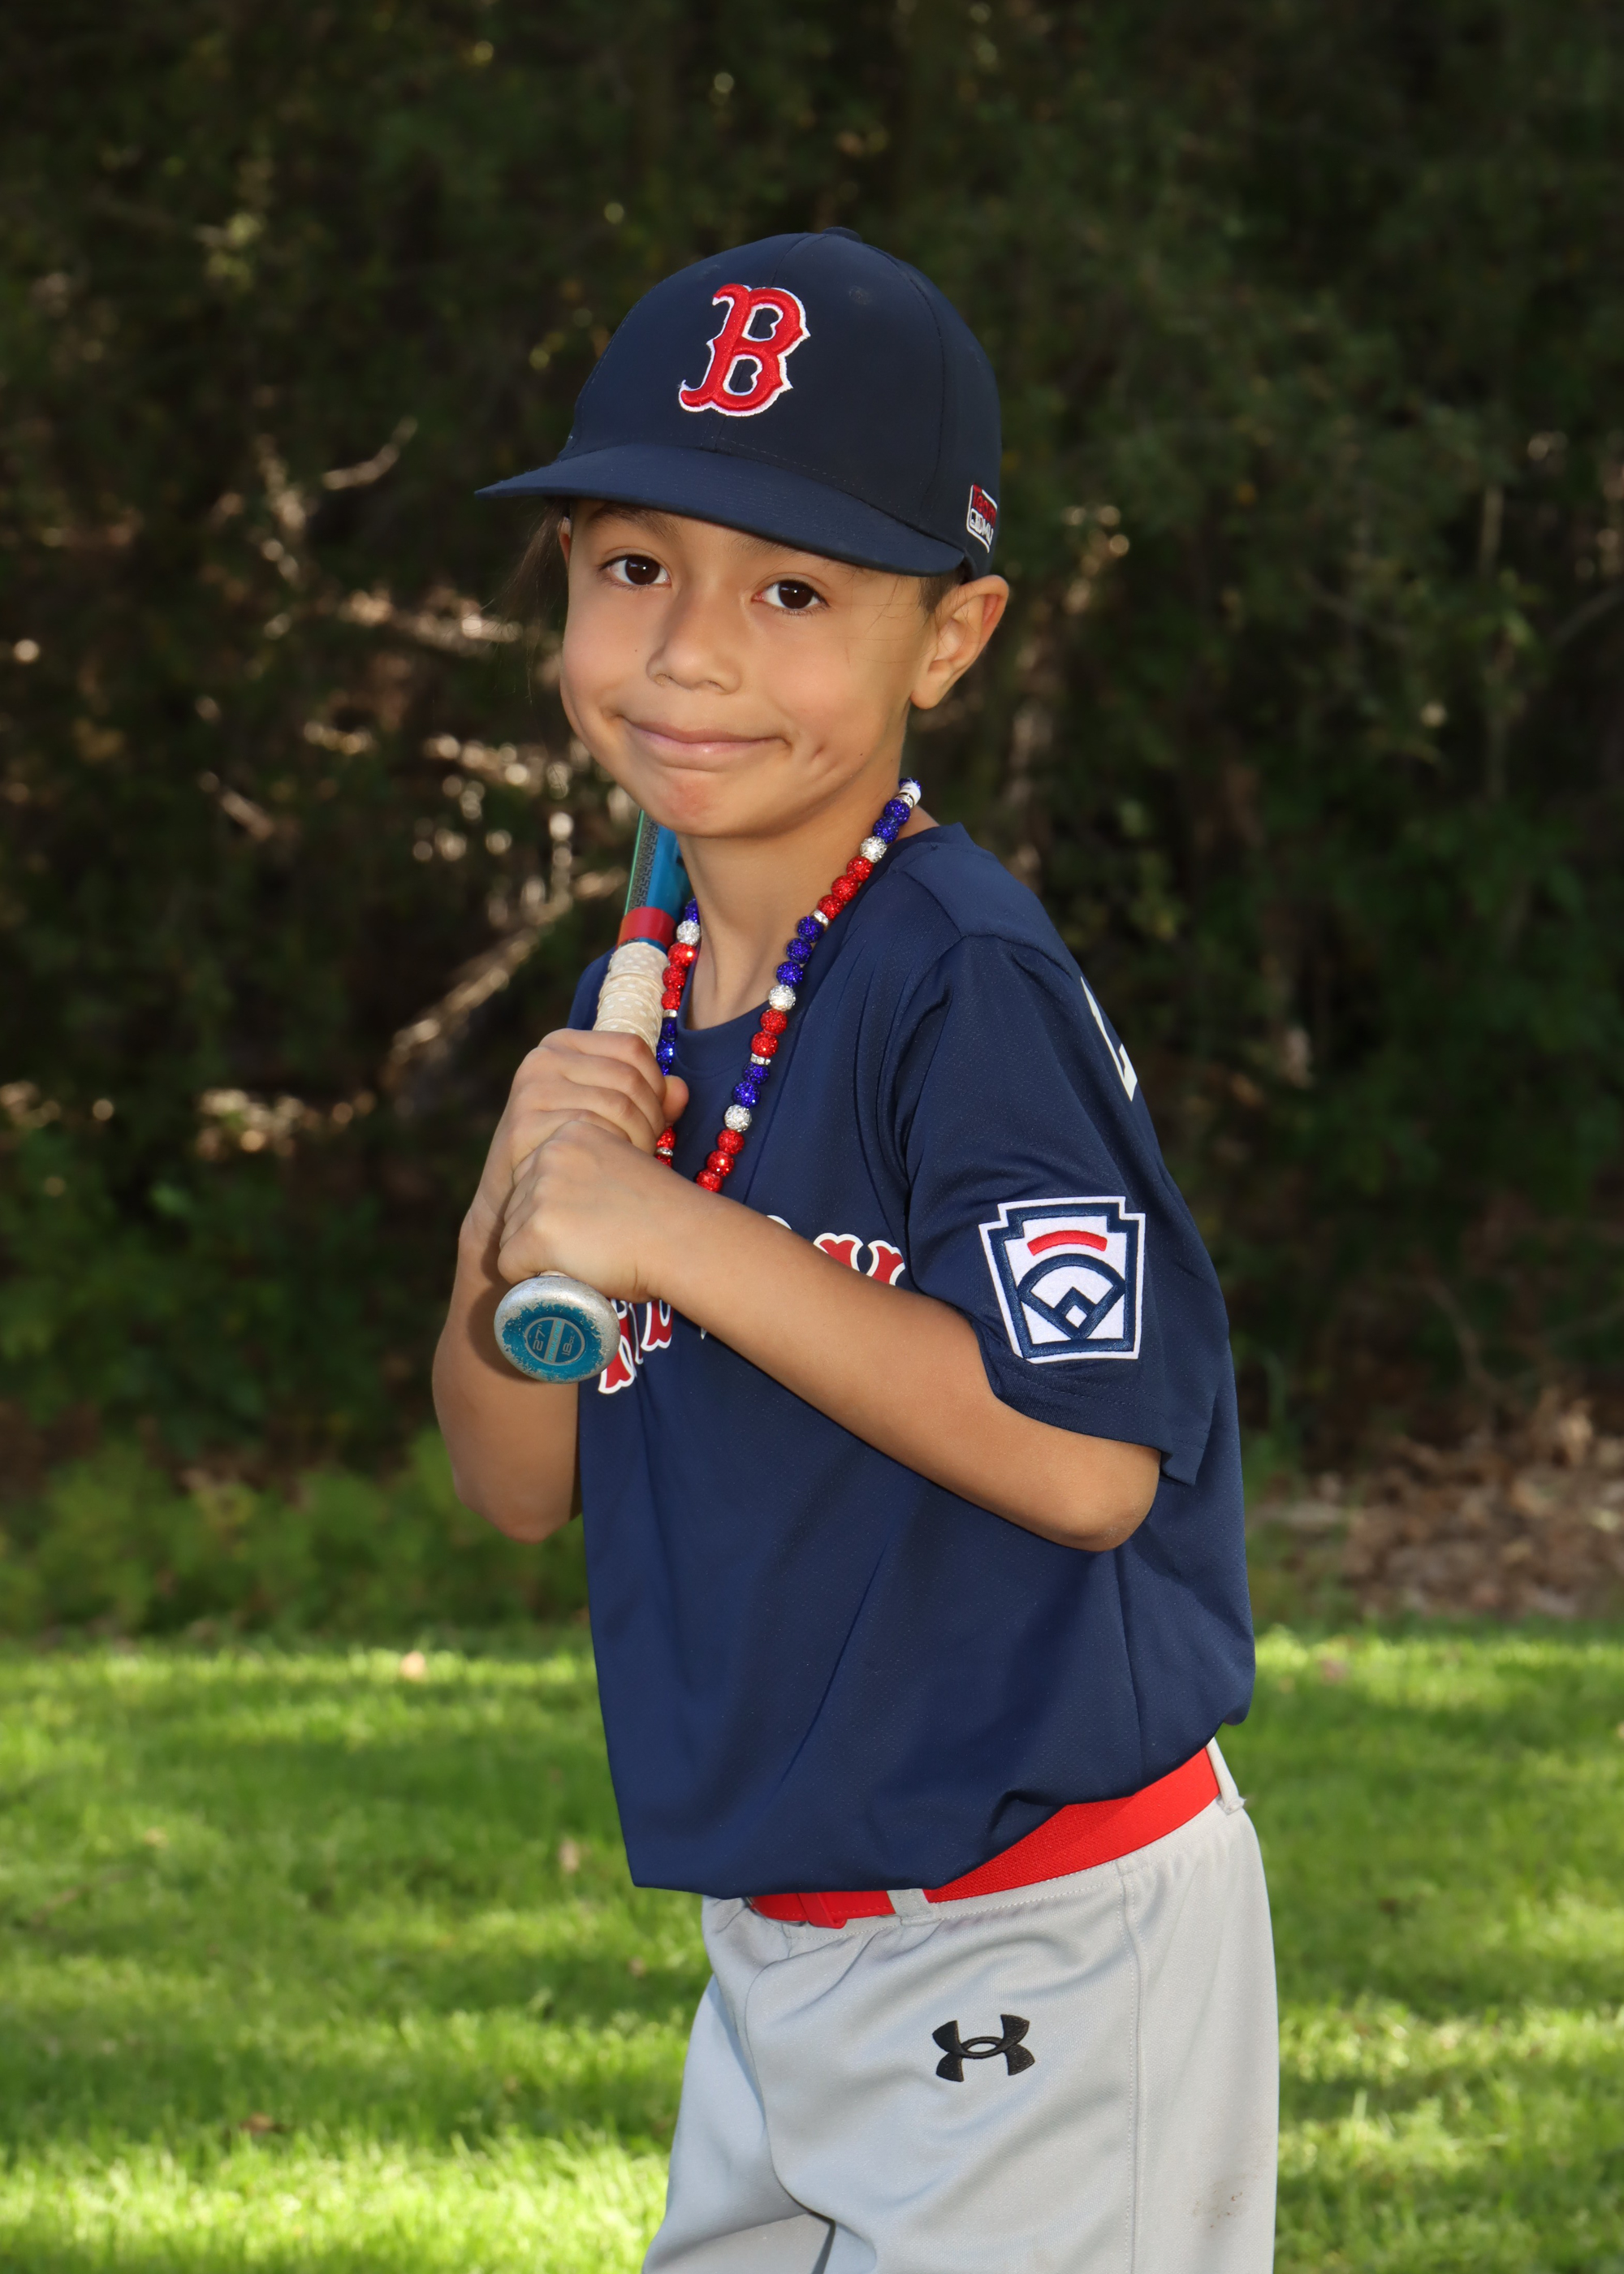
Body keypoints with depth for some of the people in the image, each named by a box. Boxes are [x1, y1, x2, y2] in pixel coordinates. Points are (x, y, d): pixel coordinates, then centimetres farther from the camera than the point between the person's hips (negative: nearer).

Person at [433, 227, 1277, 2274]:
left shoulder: (963, 978, -17)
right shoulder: (636, 1008, 7)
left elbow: (1089, 1458, -25)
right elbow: (520, 1489, 10)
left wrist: (681, 1240, -24)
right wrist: (512, 1230, -10)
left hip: (1045, 1953, -8)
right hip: (781, 1945, 8)